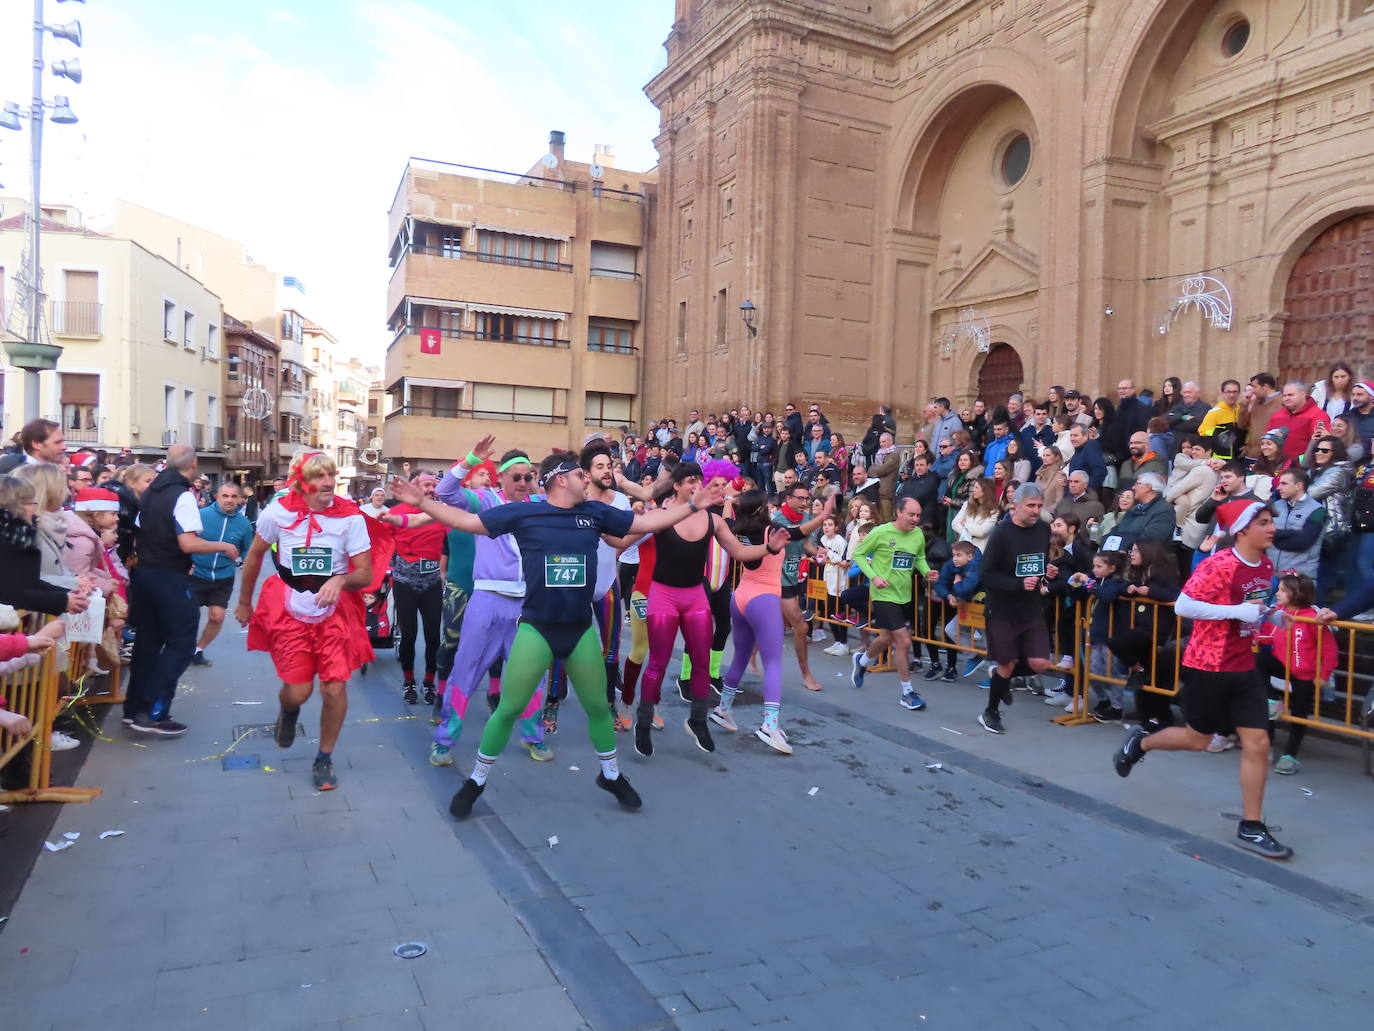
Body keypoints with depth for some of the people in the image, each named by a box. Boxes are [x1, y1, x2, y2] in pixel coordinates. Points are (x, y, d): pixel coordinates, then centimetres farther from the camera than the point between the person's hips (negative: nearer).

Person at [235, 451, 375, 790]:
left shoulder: (351, 517, -12)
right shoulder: (279, 511, -9)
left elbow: (365, 574, -9)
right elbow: (254, 556, 8)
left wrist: (340, 580, -31)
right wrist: (244, 603, 16)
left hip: (335, 611, 0)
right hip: (289, 611, 0)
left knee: (335, 688, -7)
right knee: (298, 692, -2)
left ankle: (324, 758, 18)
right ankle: (288, 711, 39)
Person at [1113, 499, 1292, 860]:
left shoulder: (1266, 566, 6)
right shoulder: (1219, 564, -20)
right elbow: (1182, 606, -24)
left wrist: (1261, 615, 7)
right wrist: (1237, 611, -26)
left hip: (1243, 667, 7)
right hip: (1208, 665, -7)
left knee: (1258, 743, 2)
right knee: (1197, 739, 8)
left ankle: (1251, 828, 12)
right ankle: (1139, 742, 37)